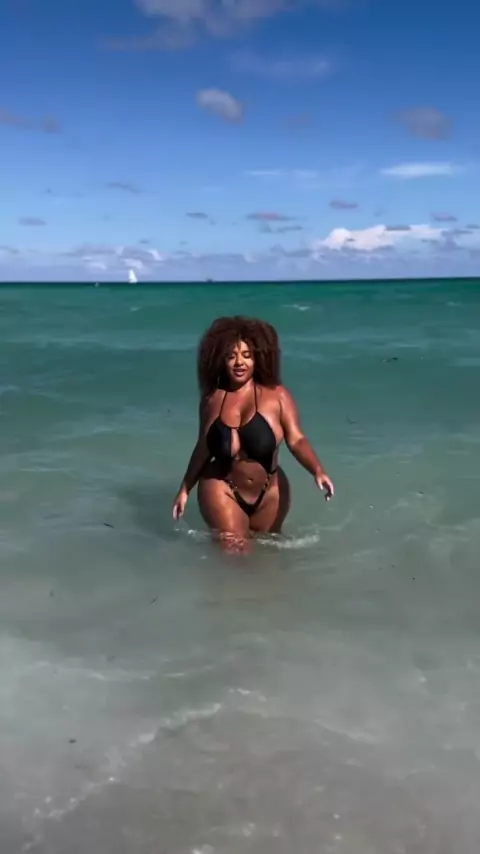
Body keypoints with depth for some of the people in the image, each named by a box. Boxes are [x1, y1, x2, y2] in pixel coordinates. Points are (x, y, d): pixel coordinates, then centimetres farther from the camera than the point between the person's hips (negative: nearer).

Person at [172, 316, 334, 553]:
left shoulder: (276, 395, -11)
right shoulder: (212, 400, -3)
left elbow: (297, 440, -15)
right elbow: (203, 448, 8)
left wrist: (317, 471, -32)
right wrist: (185, 488, 12)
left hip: (269, 493, 0)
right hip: (223, 491, 0)